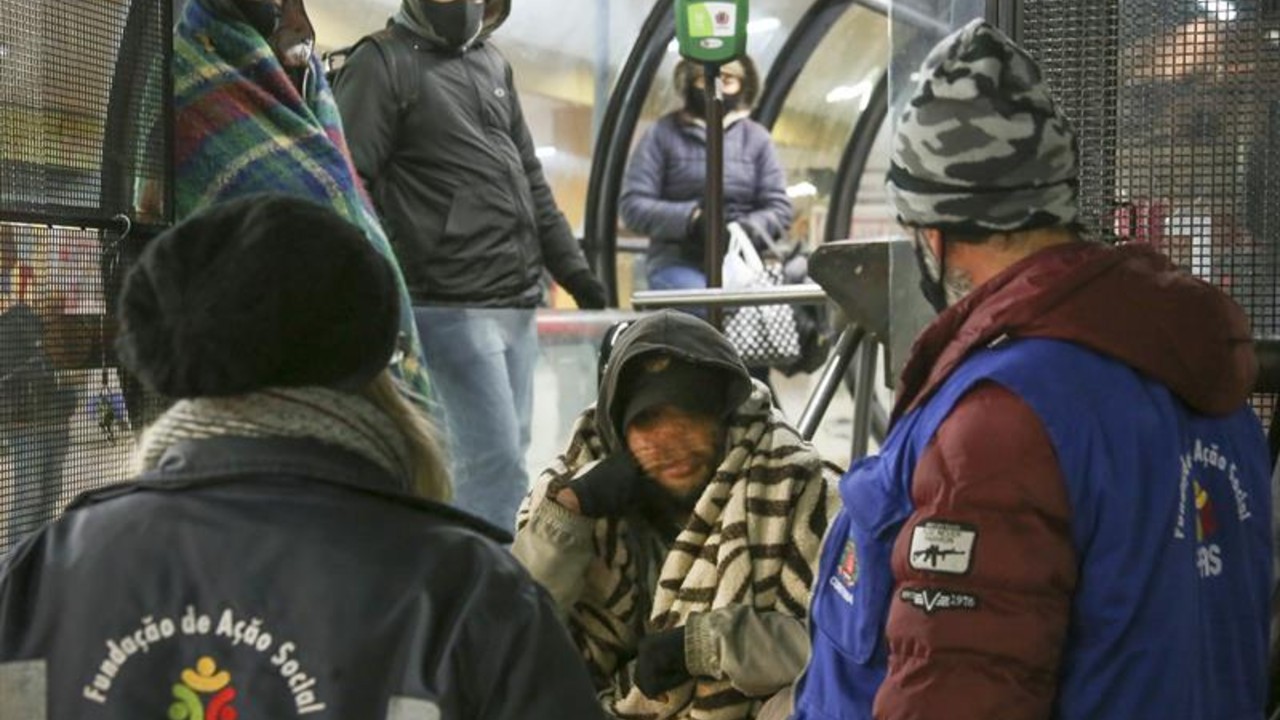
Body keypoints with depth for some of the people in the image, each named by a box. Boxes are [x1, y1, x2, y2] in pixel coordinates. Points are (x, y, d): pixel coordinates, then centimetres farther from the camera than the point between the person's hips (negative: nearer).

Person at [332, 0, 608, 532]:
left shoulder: (493, 65, 20)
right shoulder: (381, 65, -3)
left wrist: (572, 267, 20)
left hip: (517, 303, 8)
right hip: (452, 306, -8)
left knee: (505, 459, 10)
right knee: (496, 463, -13)